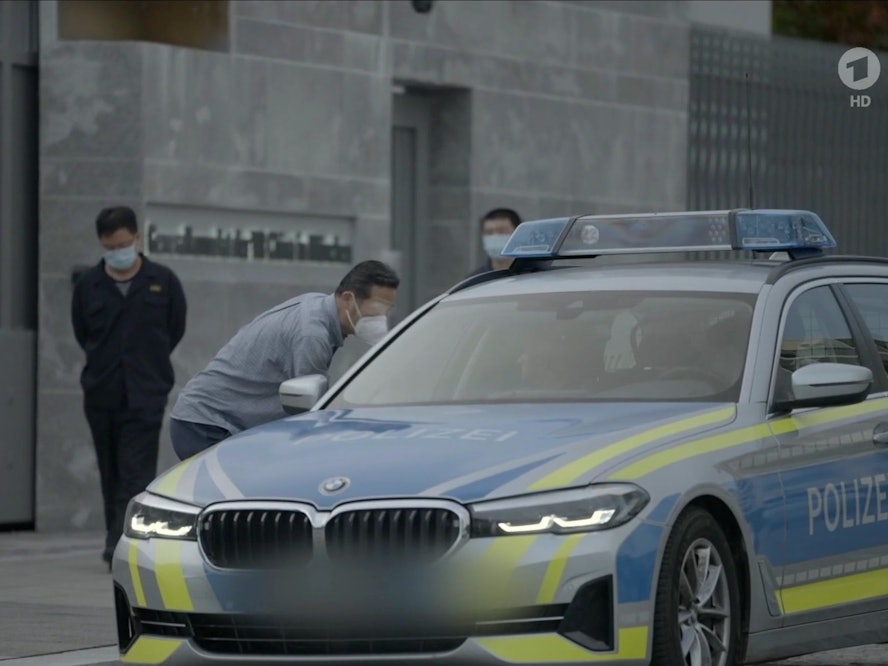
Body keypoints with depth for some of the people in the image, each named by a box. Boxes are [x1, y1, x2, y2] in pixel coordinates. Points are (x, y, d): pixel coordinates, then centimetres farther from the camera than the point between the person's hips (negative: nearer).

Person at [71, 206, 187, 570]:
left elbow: (175, 330, 11)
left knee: (136, 475, -12)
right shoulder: (88, 284, 2)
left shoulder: (163, 281, -1)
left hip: (145, 394, -3)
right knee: (111, 473, 9)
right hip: (101, 393, 3)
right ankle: (116, 538, 19)